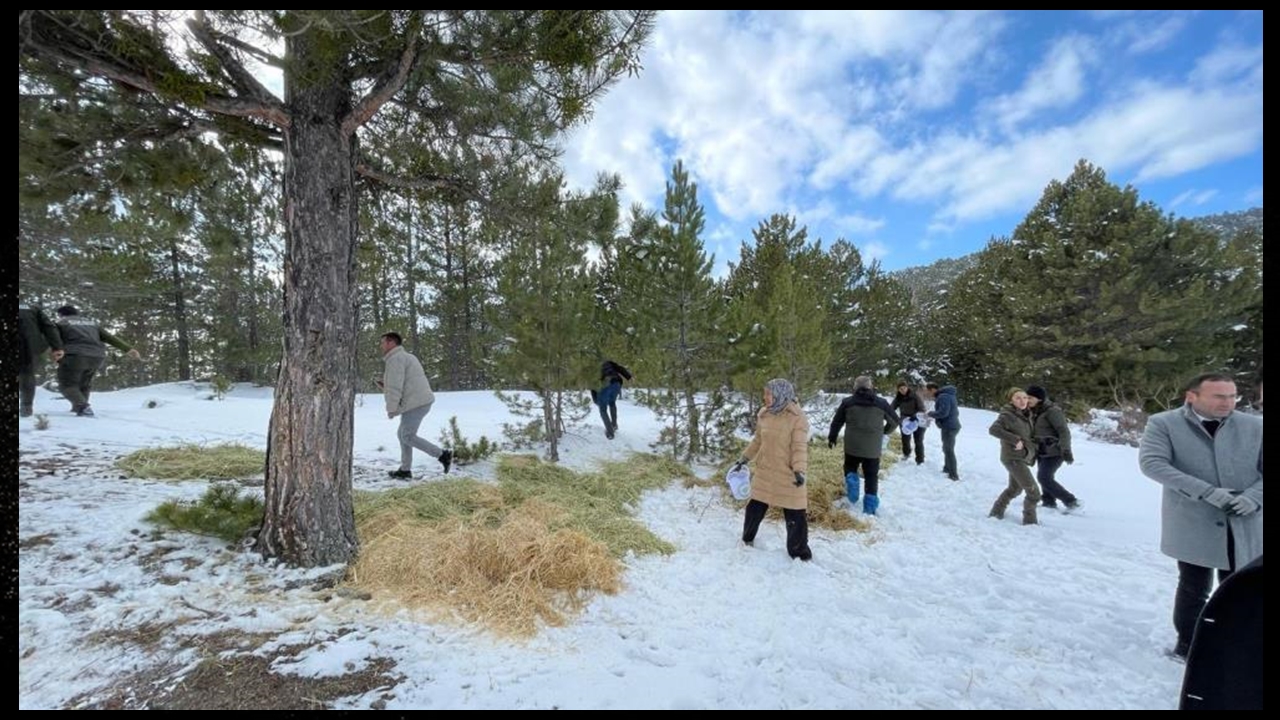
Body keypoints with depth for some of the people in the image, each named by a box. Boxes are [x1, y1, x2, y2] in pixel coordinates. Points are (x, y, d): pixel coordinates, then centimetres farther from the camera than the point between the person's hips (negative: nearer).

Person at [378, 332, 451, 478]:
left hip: (415, 403, -10)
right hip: (421, 402, 10)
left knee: (408, 438, -2)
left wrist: (391, 409, -12)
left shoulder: (395, 359, -10)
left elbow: (395, 386, -17)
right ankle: (405, 470, 20)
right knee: (403, 434, 16)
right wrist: (386, 388, 22)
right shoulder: (405, 357, 23)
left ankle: (443, 455, -4)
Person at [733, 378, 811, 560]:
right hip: (764, 472, 5)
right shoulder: (763, 414, 1)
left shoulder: (797, 417, -15)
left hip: (788, 475, -5)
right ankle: (747, 538, 39)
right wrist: (744, 459, 15)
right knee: (755, 507, 17)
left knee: (795, 515, 5)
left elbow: (800, 447, -18)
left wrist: (799, 470, -29)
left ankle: (799, 551, 24)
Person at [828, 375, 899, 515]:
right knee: (871, 476, 10)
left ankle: (851, 480, -9)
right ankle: (870, 507, 10)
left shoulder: (848, 402, 0)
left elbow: (836, 422, 5)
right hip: (873, 448, 1)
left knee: (850, 468, 22)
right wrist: (885, 432, 31)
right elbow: (895, 420, 13)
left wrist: (831, 438, 18)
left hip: (852, 446, 0)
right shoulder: (881, 403, 2)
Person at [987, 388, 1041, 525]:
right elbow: (993, 429, -30)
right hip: (1013, 458, -9)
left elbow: (1028, 436, 22)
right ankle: (1029, 521, 5)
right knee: (1034, 493, -10)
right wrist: (1015, 440, -29)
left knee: (1014, 489, 23)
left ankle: (996, 512, 36)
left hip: (1022, 457, 9)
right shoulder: (1007, 415, -15)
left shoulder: (1025, 415, 10)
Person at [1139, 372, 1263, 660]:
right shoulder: (1163, 423, -8)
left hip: (1245, 526, 3)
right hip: (1193, 525, -2)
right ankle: (1187, 644, 27)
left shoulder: (1254, 426, 2)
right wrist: (1207, 492, -23)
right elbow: (1151, 462, -17)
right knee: (1194, 588, 10)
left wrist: (1253, 498, -16)